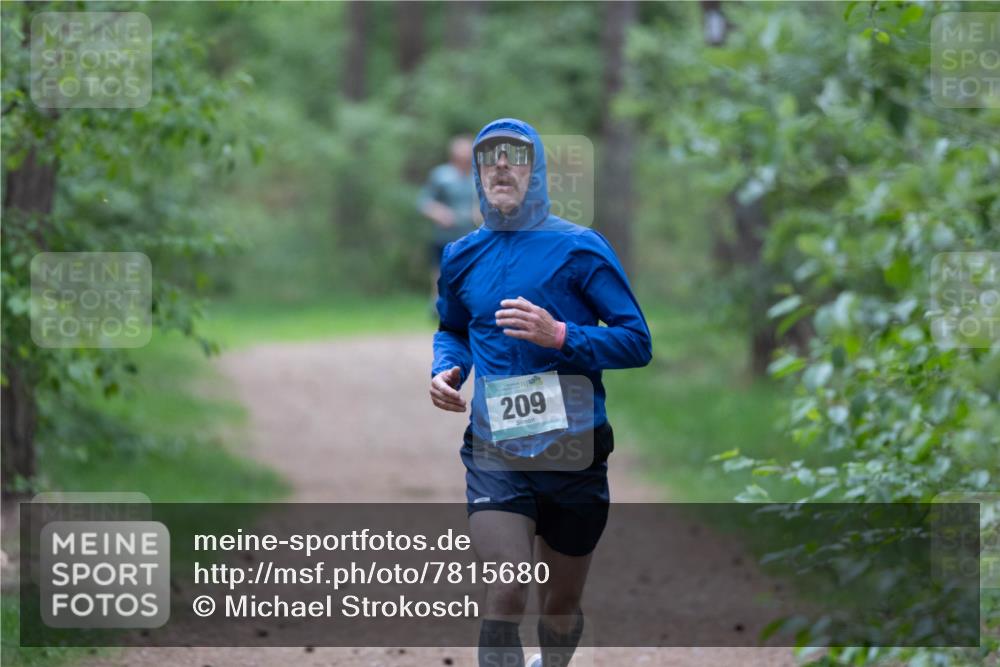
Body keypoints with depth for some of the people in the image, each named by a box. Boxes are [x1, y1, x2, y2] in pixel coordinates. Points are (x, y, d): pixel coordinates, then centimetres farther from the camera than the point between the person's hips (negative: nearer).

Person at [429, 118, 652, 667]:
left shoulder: (579, 248, -5)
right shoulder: (462, 256, 6)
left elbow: (637, 341, -7)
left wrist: (560, 335, -22)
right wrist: (446, 369, 3)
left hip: (573, 450, -1)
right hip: (494, 451, 1)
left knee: (562, 602, 15)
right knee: (505, 595, -19)